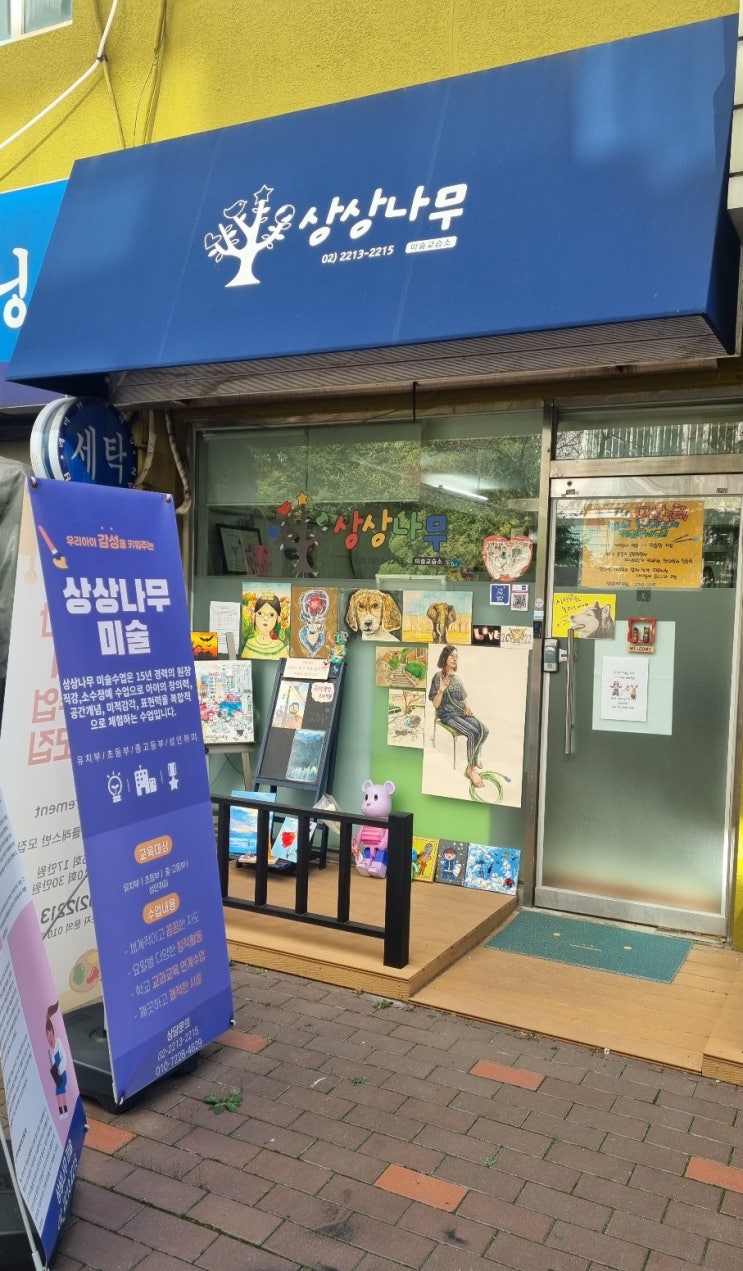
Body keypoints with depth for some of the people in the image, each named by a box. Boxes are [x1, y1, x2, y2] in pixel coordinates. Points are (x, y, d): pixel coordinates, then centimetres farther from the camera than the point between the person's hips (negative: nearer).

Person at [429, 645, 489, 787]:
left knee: (484, 730, -17)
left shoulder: (456, 677, 14)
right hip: (447, 714, -6)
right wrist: (441, 690, -27)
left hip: (461, 712, 6)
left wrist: (468, 708, 1)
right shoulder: (438, 676, -7)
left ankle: (476, 755, 7)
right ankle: (471, 769, -16)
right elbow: (435, 704, -10)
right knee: (473, 733, -27)